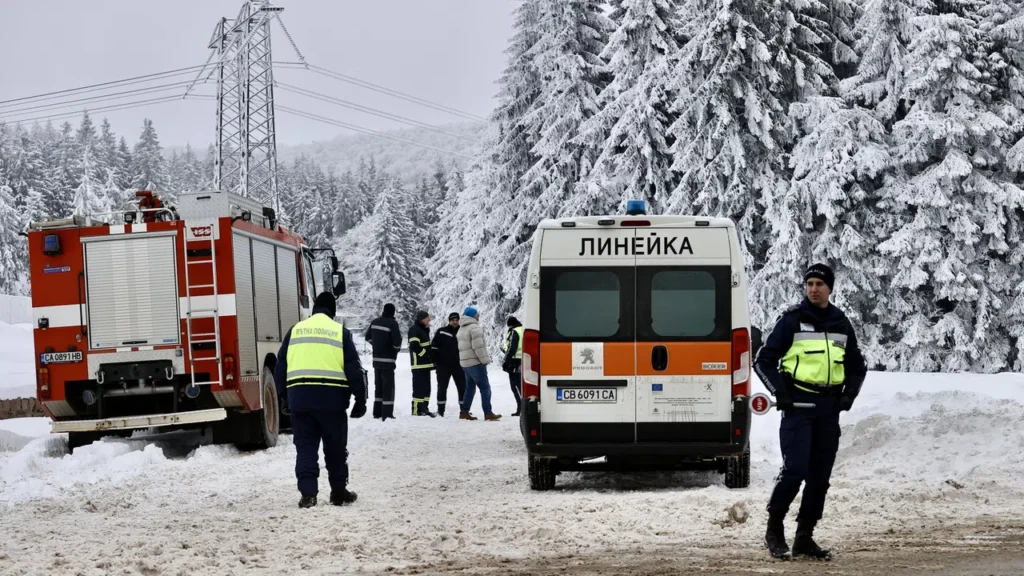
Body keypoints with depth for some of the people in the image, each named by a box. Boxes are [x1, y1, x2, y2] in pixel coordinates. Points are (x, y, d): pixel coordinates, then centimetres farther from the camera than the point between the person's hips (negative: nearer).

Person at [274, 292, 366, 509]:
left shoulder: (295, 331, 12)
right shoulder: (340, 332, 5)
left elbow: (280, 367, 13)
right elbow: (353, 369, 3)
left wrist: (283, 396, 20)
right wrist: (360, 399, 8)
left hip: (299, 397, 1)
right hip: (331, 398, -1)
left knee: (305, 447, 5)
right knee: (336, 448, 12)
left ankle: (308, 493, -5)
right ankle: (339, 492, 18)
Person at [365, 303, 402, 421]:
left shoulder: (375, 321, 5)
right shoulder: (392, 323, -16)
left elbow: (368, 337, 15)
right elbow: (397, 342, -20)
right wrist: (396, 349, 2)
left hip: (376, 358, 7)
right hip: (388, 360, -7)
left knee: (378, 386, 16)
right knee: (388, 386, -3)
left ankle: (377, 412, 20)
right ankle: (387, 414, -5)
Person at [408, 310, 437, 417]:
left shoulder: (424, 329, 19)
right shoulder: (414, 329, -12)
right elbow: (414, 346, -22)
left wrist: (430, 358, 16)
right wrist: (425, 354, -17)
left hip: (425, 364, 10)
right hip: (419, 364, -10)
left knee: (426, 387, 12)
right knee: (419, 387, -9)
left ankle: (424, 408, 17)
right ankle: (416, 410, -7)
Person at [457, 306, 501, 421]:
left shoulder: (461, 330, 17)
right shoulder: (475, 328, -13)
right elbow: (478, 346, -21)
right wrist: (485, 360, -14)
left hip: (465, 363, 9)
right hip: (475, 363, -9)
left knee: (470, 388, 16)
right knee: (485, 388, -7)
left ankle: (464, 412, 15)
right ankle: (488, 414, -12)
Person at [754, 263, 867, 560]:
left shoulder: (841, 324, 12)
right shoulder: (792, 320, -1)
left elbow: (857, 366, 23)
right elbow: (764, 360, 0)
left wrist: (849, 394, 7)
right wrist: (780, 393, -10)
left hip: (829, 408, 5)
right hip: (798, 405, -5)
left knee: (820, 476, 5)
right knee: (795, 470, -15)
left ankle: (804, 537, 13)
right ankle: (774, 529, 1)